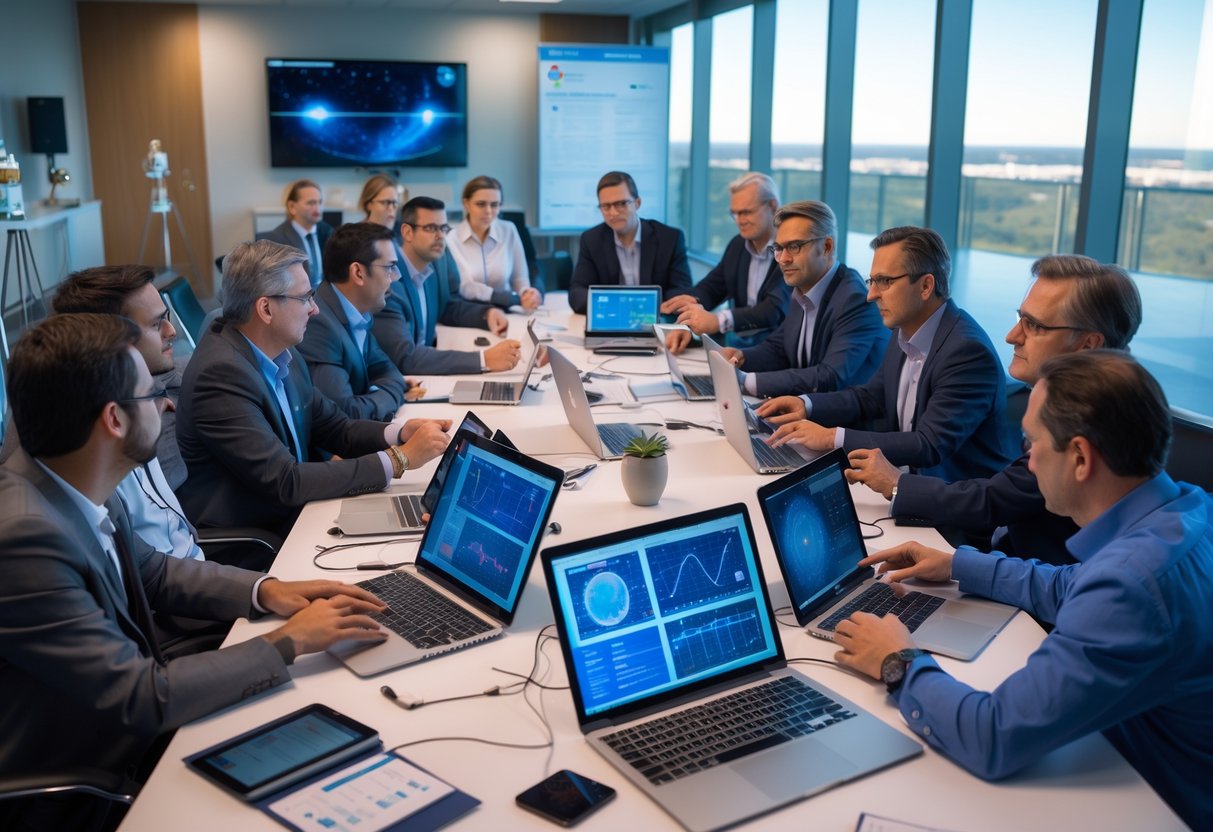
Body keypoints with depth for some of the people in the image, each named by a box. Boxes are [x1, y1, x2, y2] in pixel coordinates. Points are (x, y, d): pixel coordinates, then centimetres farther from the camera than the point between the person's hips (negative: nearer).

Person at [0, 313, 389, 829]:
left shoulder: (78, 492, -7)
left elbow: (153, 573, 12)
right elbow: (141, 699, -27)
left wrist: (265, 591, -3)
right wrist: (289, 642, -19)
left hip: (125, 732, 7)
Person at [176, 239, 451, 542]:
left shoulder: (282, 354, 2)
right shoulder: (221, 373, -22)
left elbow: (333, 428, 12)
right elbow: (285, 482, -25)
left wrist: (400, 433, -7)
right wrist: (399, 459, -22)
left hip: (295, 512, 7)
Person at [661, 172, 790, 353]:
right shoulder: (738, 245, 13)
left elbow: (776, 309, -24)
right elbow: (710, 287, 9)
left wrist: (718, 321, -38)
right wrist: (693, 304, -18)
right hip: (739, 343, 7)